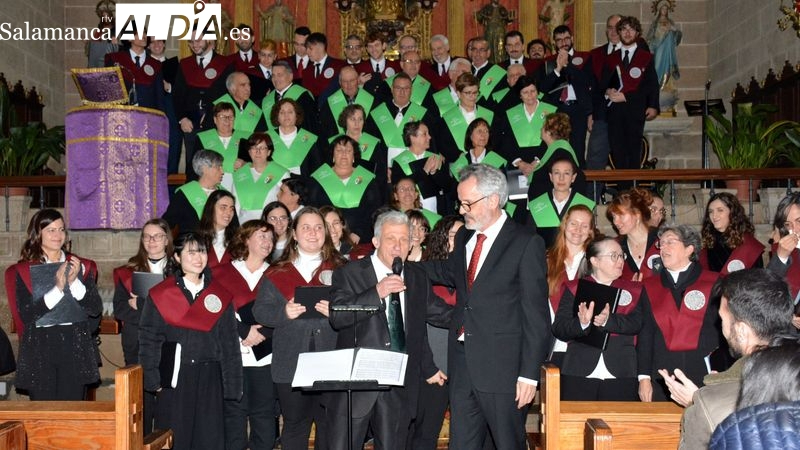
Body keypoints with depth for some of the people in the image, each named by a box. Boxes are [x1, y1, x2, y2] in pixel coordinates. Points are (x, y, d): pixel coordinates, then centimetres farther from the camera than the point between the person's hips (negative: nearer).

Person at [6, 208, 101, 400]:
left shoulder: (81, 267, 9)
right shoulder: (23, 271, 5)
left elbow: (96, 309, 1)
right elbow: (26, 314, -7)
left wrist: (75, 282, -11)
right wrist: (57, 288, -15)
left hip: (76, 349, 1)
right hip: (39, 351, -1)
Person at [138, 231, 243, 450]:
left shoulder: (220, 295, 6)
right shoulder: (161, 295, 0)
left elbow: (229, 342, 7)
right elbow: (149, 340, 1)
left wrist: (231, 384, 4)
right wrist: (154, 381, -6)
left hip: (210, 380, 2)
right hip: (175, 378, -1)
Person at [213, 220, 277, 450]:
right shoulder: (221, 273, 7)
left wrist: (262, 332, -12)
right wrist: (244, 331, -12)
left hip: (264, 355, 1)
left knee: (264, 414, 2)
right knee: (233, 414, 1)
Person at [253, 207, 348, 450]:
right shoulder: (277, 272, 9)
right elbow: (260, 310, 3)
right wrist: (284, 312, -15)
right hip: (291, 364, 0)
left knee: (330, 424, 6)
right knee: (294, 425, 9)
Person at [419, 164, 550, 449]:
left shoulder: (526, 244, -11)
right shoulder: (463, 238, 11)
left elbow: (535, 314, -12)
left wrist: (529, 373, -15)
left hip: (502, 366, -6)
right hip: (462, 363, 6)